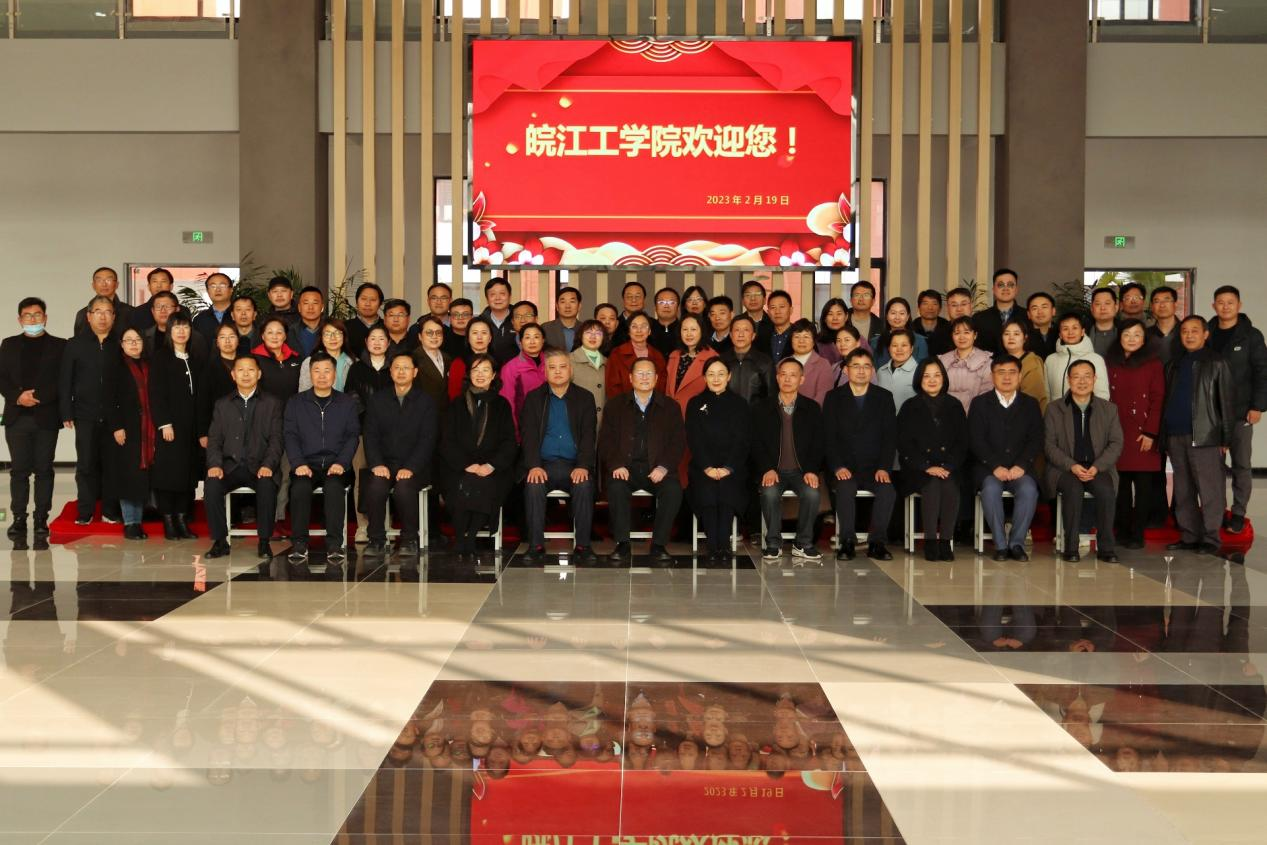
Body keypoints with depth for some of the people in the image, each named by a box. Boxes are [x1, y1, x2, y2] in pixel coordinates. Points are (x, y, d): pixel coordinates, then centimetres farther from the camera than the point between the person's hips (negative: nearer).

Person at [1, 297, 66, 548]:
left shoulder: (59, 346, 7)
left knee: (44, 470, 0)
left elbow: (63, 381, -1)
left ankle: (41, 523, 3)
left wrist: (37, 397, -12)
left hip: (46, 417, -2)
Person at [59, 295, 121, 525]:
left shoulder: (119, 346, 5)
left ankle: (110, 511, 11)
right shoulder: (74, 345, 5)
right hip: (85, 415, 0)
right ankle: (85, 512, 9)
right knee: (86, 464, 2)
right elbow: (65, 381, 4)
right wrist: (66, 413, -3)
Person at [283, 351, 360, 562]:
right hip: (306, 464, 1)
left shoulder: (347, 403, 14)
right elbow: (290, 436, 6)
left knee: (334, 486, -34)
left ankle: (334, 544, -30)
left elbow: (353, 436, 6)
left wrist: (341, 463, -11)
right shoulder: (295, 402, 15)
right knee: (300, 486, -33)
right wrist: (298, 463, -11)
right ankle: (299, 543, -24)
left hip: (336, 465, -1)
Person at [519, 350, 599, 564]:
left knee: (585, 485, -31)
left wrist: (583, 466, -15)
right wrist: (534, 465, -16)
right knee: (533, 485, -31)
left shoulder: (585, 398, 11)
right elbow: (529, 435, 1)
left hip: (574, 466, 0)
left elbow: (589, 435, 2)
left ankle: (583, 545, -24)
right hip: (544, 464, 0)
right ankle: (536, 545, -24)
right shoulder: (534, 398, 11)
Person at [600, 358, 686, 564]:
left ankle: (659, 545, -21)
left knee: (674, 489, -30)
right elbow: (606, 440, 6)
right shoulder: (616, 406, 13)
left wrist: (664, 467, -12)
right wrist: (616, 465, -12)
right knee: (616, 487, -33)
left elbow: (678, 442, 5)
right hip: (625, 468, 0)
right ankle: (622, 543, -22)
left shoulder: (670, 407, 13)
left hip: (657, 469, 0)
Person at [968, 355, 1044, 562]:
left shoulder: (1030, 404, 14)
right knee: (991, 488, -33)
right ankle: (1000, 545, -22)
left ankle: (1017, 543, -18)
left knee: (1029, 489, -30)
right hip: (988, 467, -1)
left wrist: (1021, 466, -13)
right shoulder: (980, 403, 9)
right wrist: (996, 467, -16)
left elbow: (1036, 440, 4)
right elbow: (976, 441, -2)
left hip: (1020, 468, 1)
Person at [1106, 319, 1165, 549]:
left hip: (1143, 434, -3)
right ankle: (1122, 531, 12)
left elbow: (1158, 399, -2)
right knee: (1121, 483, 5)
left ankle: (1138, 534, 2)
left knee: (1143, 484, -3)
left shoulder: (1153, 364, 2)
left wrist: (1150, 432, -10)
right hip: (1116, 432, 3)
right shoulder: (1110, 362, 11)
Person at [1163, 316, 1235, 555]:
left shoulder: (1216, 362, 2)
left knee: (1209, 490, -5)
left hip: (1205, 436, -5)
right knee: (1183, 492, 8)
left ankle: (1210, 538, 0)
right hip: (1175, 436, 5)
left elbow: (1227, 401, -1)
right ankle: (1189, 537, 15)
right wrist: (1163, 438, 11)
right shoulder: (1174, 365, 17)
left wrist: (1226, 437, -7)